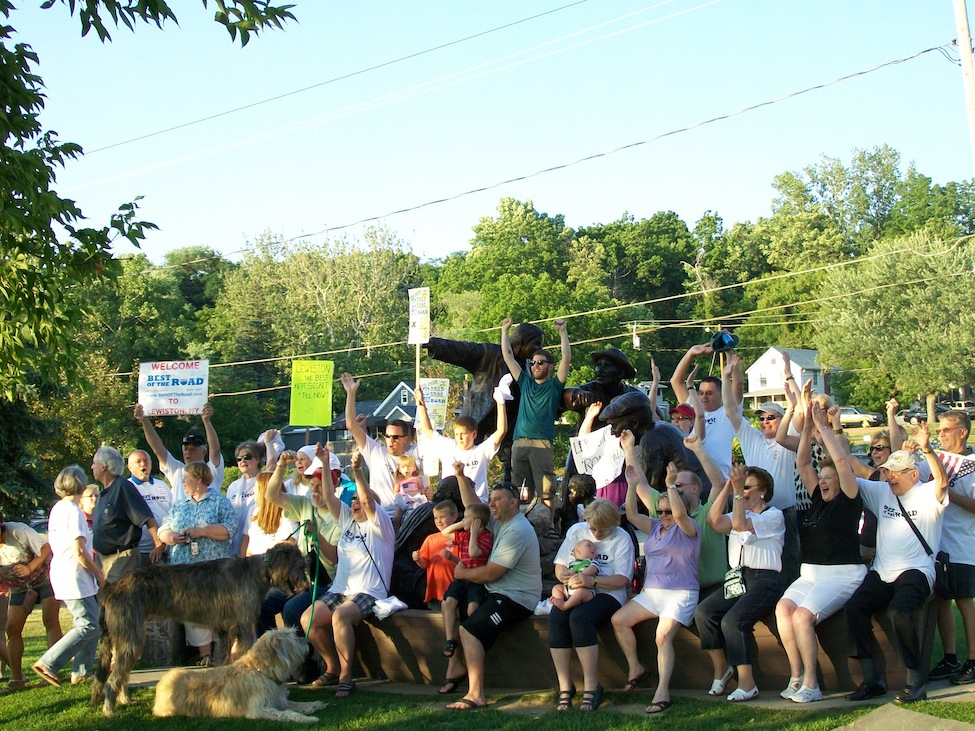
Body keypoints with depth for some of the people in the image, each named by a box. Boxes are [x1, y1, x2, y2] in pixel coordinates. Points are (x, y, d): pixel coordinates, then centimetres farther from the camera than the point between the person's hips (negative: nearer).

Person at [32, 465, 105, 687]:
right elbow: (79, 552, -20)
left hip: (62, 575, 10)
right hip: (75, 577, -10)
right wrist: (99, 574, -8)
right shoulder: (73, 511, -16)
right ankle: (48, 664, -9)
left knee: (90, 622, 13)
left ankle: (81, 671, 13)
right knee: (88, 626, -8)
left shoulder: (57, 509, 12)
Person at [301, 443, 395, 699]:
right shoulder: (347, 521, 20)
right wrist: (324, 465, -1)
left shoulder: (379, 525, 1)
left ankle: (346, 677, -27)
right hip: (339, 591, 7)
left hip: (368, 594, -7)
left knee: (340, 616, -34)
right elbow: (329, 497, 9)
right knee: (308, 619, -14)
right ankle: (333, 666, 3)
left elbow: (368, 500, -17)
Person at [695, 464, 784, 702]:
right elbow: (714, 522, 2)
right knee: (703, 612, -16)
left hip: (764, 580, -7)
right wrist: (727, 488, -1)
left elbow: (740, 525, -16)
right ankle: (721, 667, 0)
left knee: (732, 621, -27)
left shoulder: (774, 515, 0)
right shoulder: (740, 513, 22)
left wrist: (738, 491, -16)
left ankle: (747, 684, -18)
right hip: (737, 578, 7)